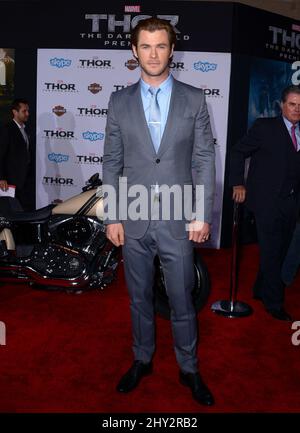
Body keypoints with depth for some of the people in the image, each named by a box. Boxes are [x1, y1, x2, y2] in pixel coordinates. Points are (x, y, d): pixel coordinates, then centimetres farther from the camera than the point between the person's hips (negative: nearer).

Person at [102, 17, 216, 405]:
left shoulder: (194, 99, 1)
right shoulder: (119, 101, 4)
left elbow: (204, 160, 0)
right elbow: (111, 163, 3)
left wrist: (203, 215, -5)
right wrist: (111, 217, -1)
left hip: (177, 220, -1)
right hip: (133, 220, 2)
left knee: (182, 301, 9)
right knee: (139, 298, 16)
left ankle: (189, 369, 30)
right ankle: (142, 360, 37)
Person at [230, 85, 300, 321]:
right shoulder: (265, 127, -3)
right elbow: (238, 152, 0)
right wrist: (238, 184, -8)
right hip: (268, 201, -5)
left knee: (279, 252, 12)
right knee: (272, 253, -1)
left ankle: (261, 291, 29)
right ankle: (274, 304, 11)